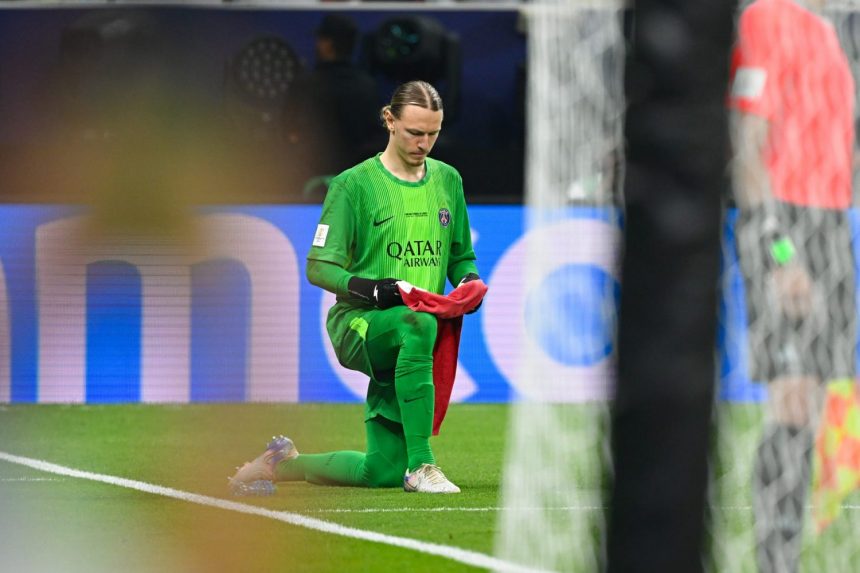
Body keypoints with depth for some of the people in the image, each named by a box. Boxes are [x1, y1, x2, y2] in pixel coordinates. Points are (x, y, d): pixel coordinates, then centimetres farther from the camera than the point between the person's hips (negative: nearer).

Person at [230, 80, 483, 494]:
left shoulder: (447, 180, 13)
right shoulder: (354, 185, -4)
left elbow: (461, 254, 25)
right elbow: (319, 268, -6)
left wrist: (468, 279, 1)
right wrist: (371, 289, -24)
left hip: (408, 347, 6)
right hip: (357, 324, -6)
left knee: (382, 471, -1)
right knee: (417, 324, -42)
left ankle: (283, 463, 26)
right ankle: (420, 465, -40)